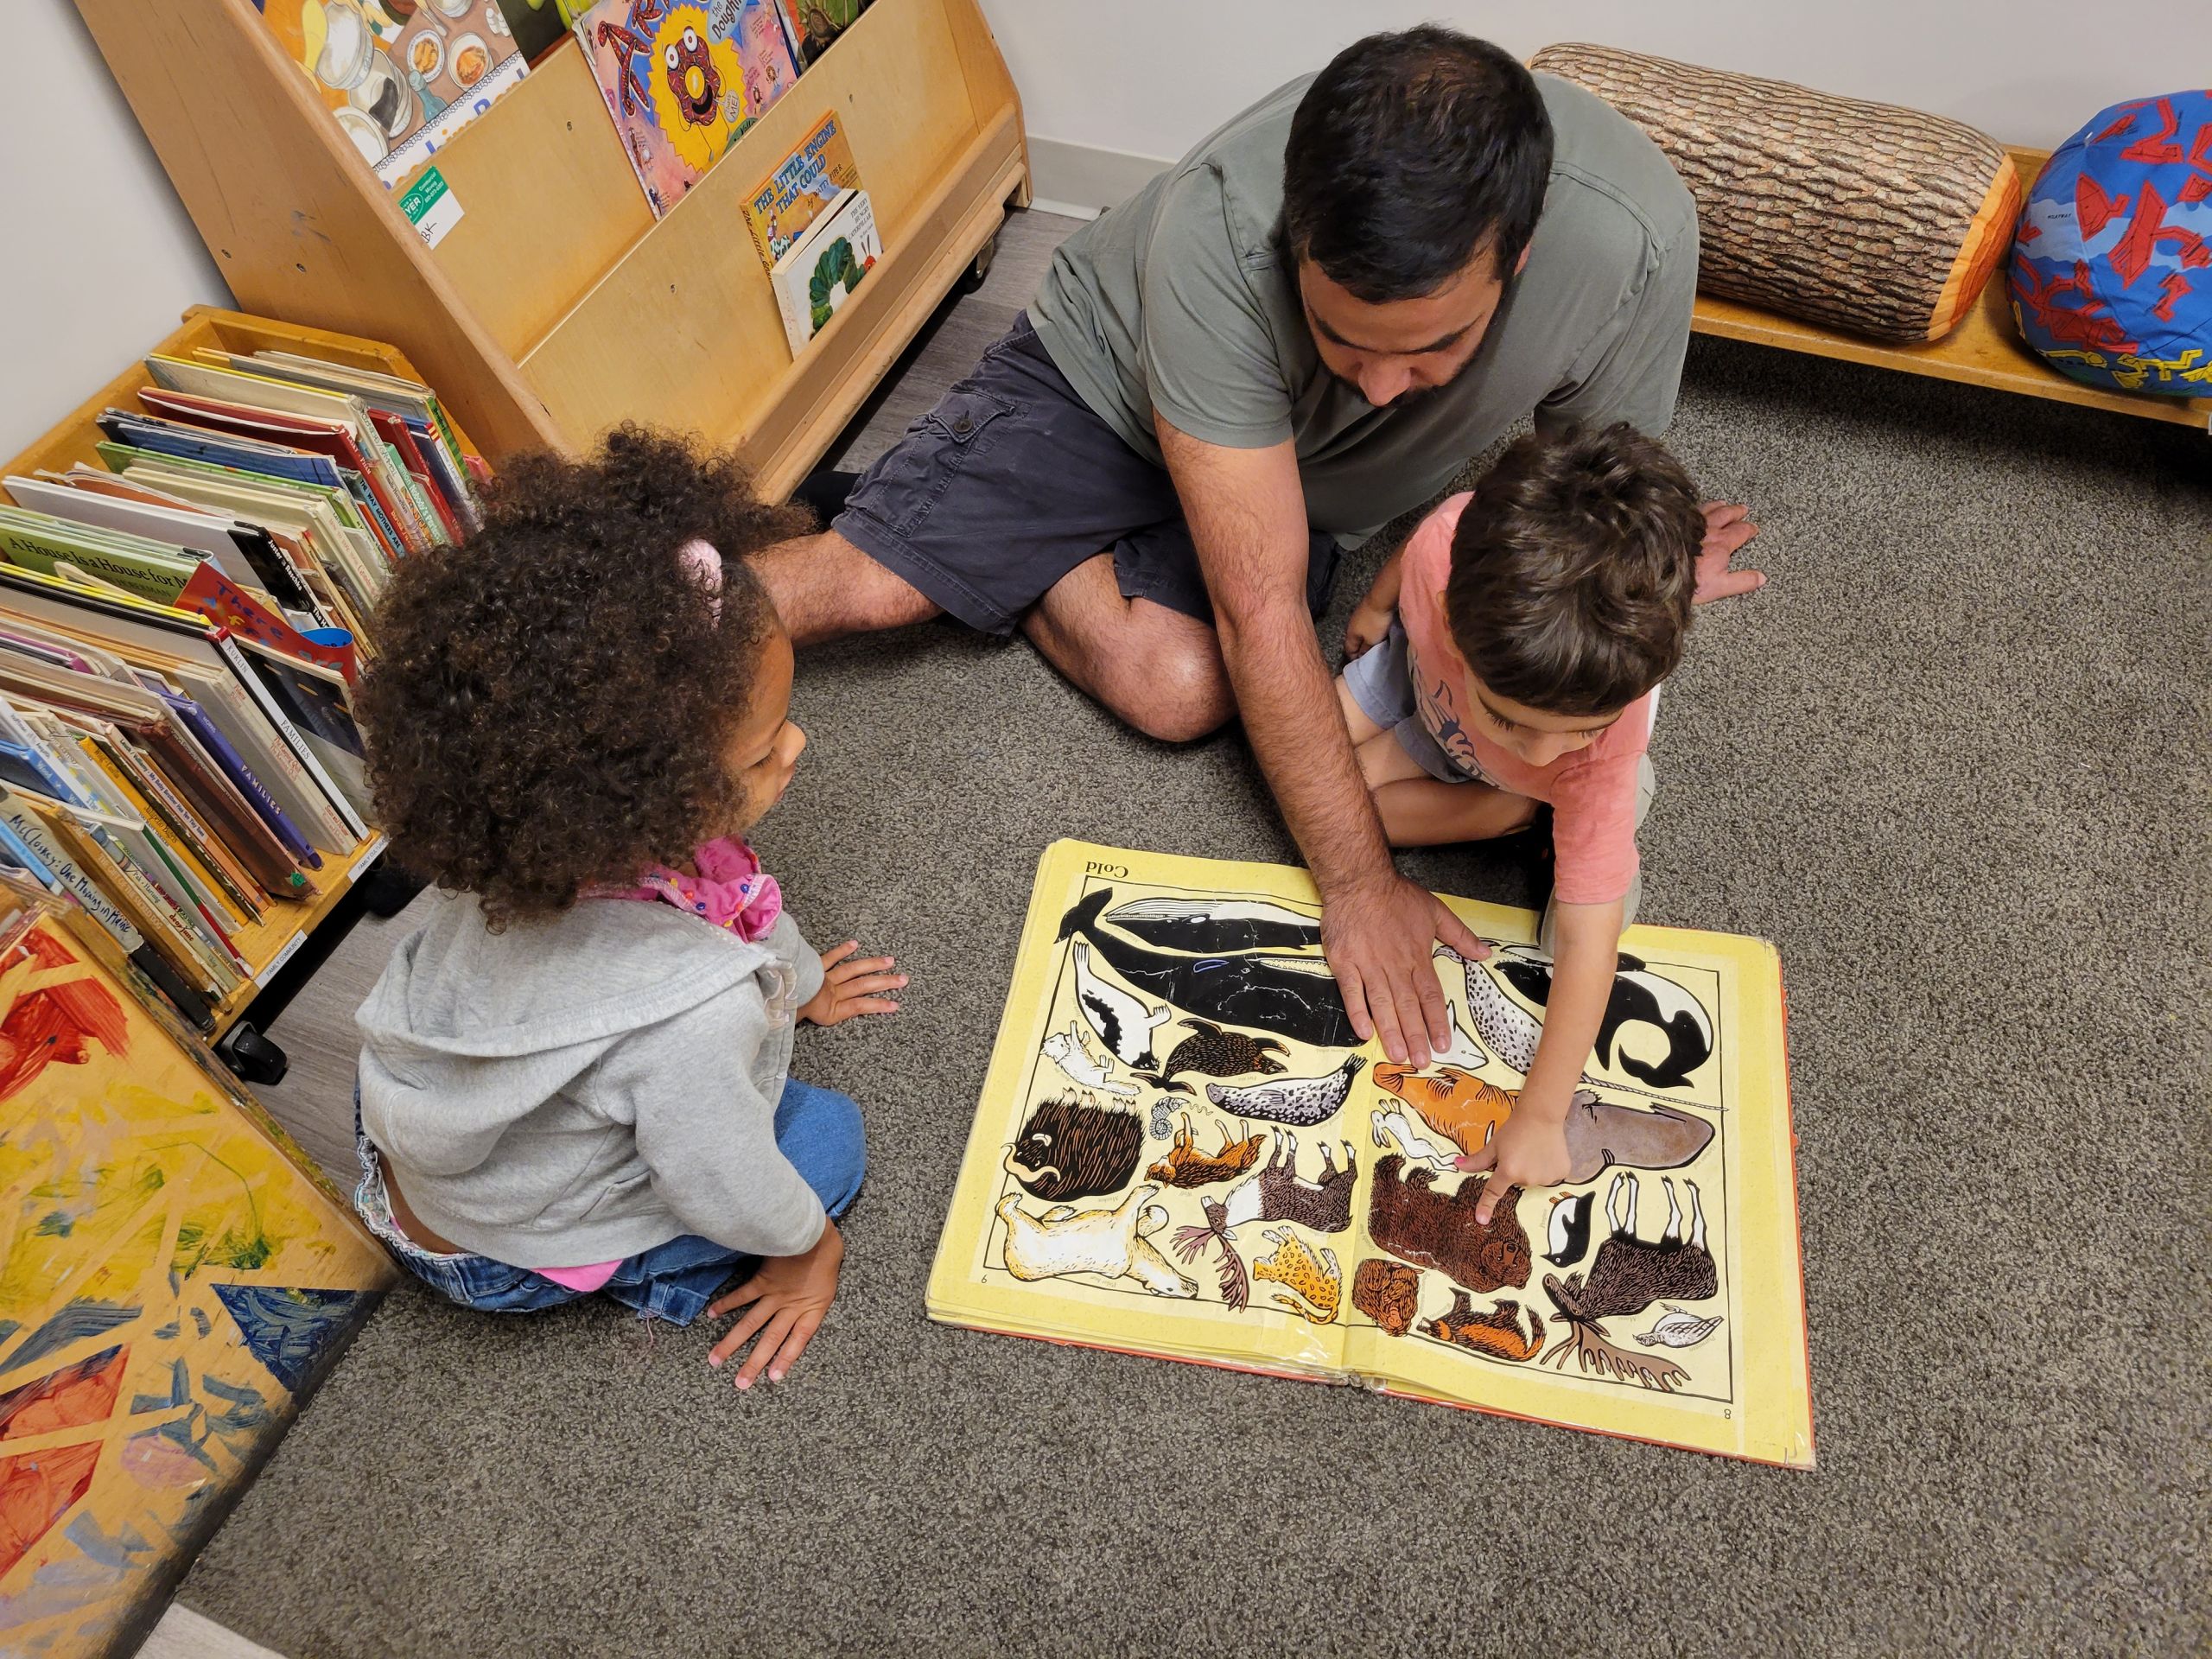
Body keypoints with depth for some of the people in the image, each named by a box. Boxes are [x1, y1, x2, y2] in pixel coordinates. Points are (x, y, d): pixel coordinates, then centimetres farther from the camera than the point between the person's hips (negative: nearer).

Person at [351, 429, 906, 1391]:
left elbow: (737, 899, -3)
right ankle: (649, 1280, 7)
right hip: (499, 1261, -6)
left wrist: (801, 984, 18)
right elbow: (733, 1194, -26)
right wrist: (809, 1242, -3)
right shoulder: (699, 1010, -45)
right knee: (829, 1132, 3)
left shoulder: (555, 835, -24)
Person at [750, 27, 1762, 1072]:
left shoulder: (1633, 240, -34)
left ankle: (1008, 562, 5)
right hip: (1105, 376, -2)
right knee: (869, 585, -18)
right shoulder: (1215, 236, -40)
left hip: (1314, 479, 3)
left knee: (1178, 689, -22)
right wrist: (1357, 882, -33)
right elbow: (1260, 609, -36)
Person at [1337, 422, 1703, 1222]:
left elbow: (1587, 944, -41)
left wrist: (1539, 1118, -39)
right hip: (1421, 663, 3)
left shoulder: (1605, 741, -47)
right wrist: (1376, 606, 6)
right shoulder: (1450, 545, -46)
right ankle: (1519, 808, 5)